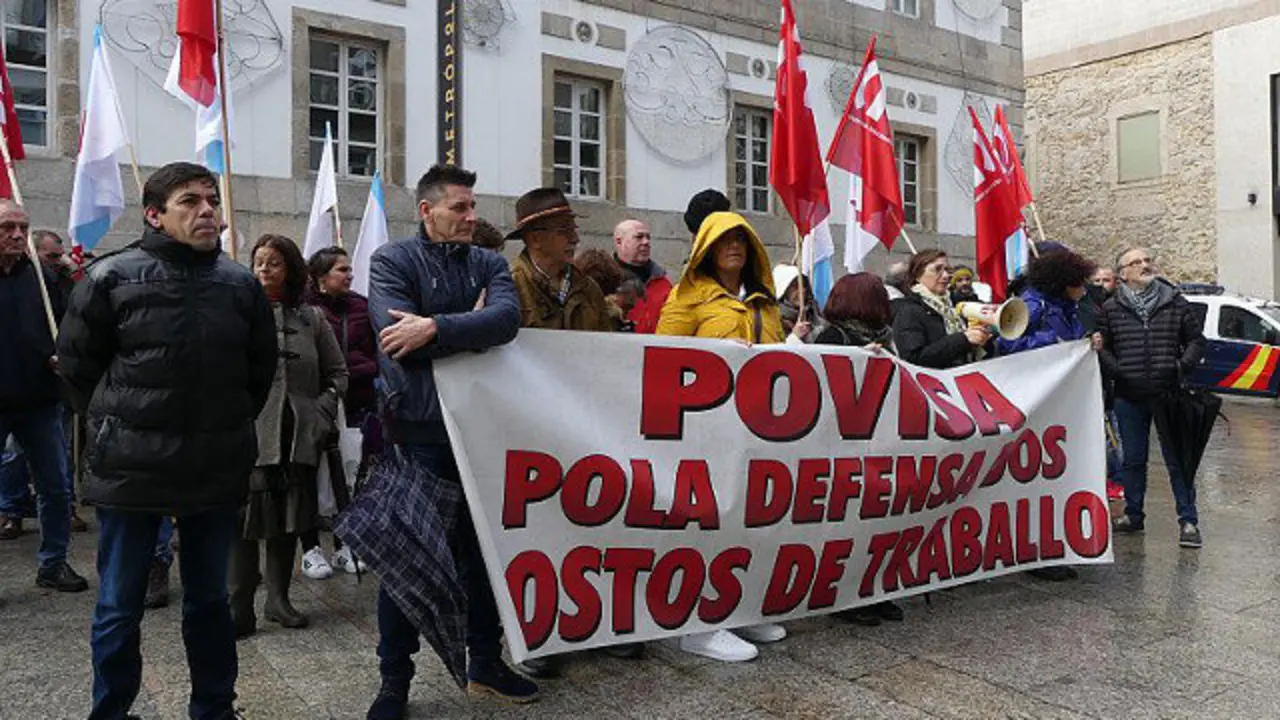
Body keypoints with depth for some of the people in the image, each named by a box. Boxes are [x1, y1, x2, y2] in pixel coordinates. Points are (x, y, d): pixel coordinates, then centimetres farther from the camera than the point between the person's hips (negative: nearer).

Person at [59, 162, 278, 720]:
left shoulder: (241, 283, 2)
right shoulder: (111, 277, -6)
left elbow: (261, 367, 13)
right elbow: (77, 363, 3)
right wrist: (117, 425, 5)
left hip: (218, 468, 3)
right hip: (130, 467, -2)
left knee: (209, 599, 15)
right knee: (119, 606, 10)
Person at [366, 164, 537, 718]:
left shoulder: (489, 264, 9)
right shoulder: (392, 261, -2)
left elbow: (507, 318, -13)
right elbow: (397, 335, -18)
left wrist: (436, 327, -23)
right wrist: (471, 329, -10)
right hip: (419, 429, -4)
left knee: (481, 548, 14)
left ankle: (485, 661, 30)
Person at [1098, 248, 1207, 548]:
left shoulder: (1175, 303, 4)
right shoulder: (1111, 309, 3)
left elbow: (1196, 339, 9)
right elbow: (1101, 347, 5)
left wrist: (1183, 366, -6)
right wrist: (1116, 371, -11)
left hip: (1169, 394, -1)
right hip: (1129, 398, 1)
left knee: (1178, 458, 1)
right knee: (1133, 459, 12)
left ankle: (1188, 520, 9)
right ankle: (1133, 515, 24)